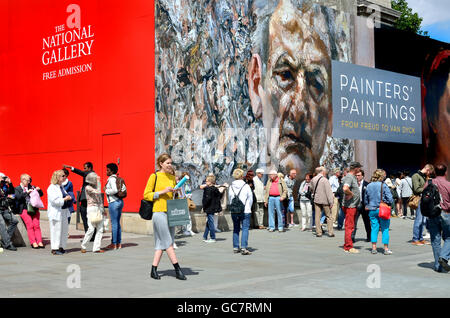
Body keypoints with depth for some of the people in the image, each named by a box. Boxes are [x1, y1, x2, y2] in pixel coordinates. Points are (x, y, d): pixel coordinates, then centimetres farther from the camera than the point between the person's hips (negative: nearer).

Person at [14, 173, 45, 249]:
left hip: (34, 209, 3)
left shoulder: (31, 187, 19)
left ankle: (39, 242, -14)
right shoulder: (17, 189, 10)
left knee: (36, 225, -12)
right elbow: (18, 197, -9)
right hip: (24, 209, -3)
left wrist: (39, 190, 2)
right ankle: (33, 243, -17)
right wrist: (26, 192, -16)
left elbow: (41, 194, 22)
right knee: (30, 225, -17)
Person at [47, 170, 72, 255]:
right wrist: (65, 199, -15)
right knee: (56, 230, -5)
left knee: (64, 230, 11)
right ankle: (54, 249, 2)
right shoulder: (51, 188, -13)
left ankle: (61, 247, 21)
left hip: (64, 211, 9)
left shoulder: (61, 187, 15)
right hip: (56, 212, -9)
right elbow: (55, 201, -21)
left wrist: (68, 197, 10)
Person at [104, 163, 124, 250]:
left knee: (114, 223, -4)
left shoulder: (112, 179, -12)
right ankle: (119, 243, 16)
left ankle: (114, 244, 0)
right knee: (117, 223, 13)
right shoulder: (117, 178, 14)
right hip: (119, 201, 9)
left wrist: (106, 190, -8)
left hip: (114, 202, -9)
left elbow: (115, 190, -24)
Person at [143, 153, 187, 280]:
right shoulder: (154, 176, -3)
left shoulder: (172, 177, 15)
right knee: (168, 242, -6)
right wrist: (162, 192, -14)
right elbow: (146, 195, -6)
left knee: (161, 242, 6)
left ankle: (154, 270, 12)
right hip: (159, 211, -7)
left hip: (170, 212, 7)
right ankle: (177, 270, -4)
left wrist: (176, 192, 3)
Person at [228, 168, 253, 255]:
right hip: (245, 211, -4)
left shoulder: (231, 187, 2)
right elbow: (250, 198, -1)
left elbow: (229, 199, 9)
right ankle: (243, 248, -13)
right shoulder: (246, 186, -8)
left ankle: (235, 247, 16)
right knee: (245, 229, -3)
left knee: (236, 229, 14)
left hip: (234, 211, 4)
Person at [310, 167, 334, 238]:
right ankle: (330, 232, 5)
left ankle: (318, 232, 7)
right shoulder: (325, 180, -12)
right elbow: (329, 191, -13)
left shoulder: (313, 180, 5)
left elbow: (312, 189, 16)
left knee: (317, 216, 7)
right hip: (325, 201, -5)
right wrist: (331, 202, -11)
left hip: (316, 200, 5)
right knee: (329, 216, 5)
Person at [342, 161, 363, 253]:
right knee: (349, 226, -6)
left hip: (353, 205, 10)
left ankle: (347, 246, 21)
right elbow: (345, 188, -34)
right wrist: (351, 194, -18)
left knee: (350, 226, 14)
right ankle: (349, 247, -3)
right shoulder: (349, 177, -16)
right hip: (349, 205, -10)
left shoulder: (353, 177, 16)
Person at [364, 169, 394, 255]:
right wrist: (387, 203, 5)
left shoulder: (369, 186, 4)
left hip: (372, 210, 4)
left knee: (374, 229, 9)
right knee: (385, 229, 3)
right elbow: (390, 199, -13)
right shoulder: (383, 185, -11)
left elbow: (365, 199, 12)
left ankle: (374, 248, 9)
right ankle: (386, 249, 6)